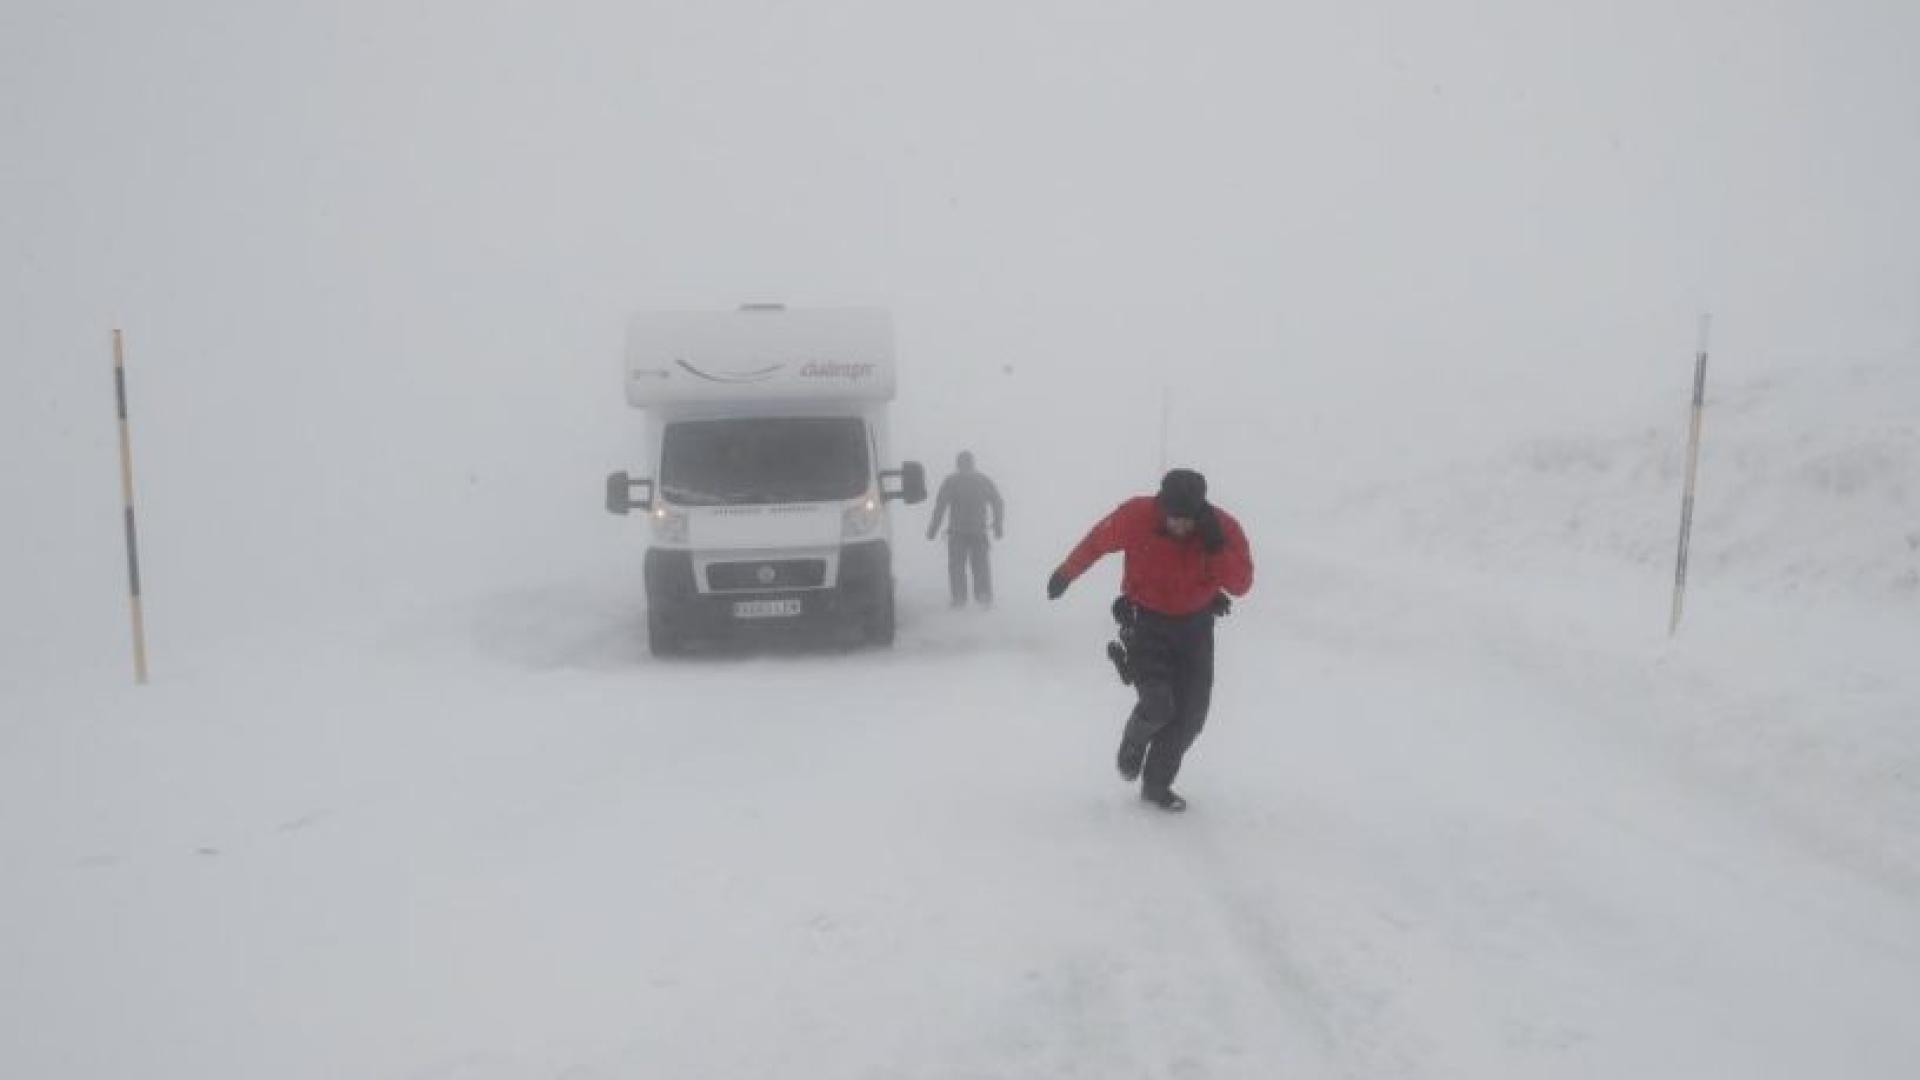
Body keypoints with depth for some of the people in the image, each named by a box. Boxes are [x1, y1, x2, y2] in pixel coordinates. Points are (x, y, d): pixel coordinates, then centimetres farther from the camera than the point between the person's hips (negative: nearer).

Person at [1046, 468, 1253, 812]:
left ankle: (1157, 784, 27)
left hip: (1196, 625, 3)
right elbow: (1097, 541, -5)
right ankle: (1133, 742, 17)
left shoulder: (1223, 528, -19)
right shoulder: (1137, 516, -23)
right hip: (1146, 620, -3)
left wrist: (1216, 547, -38)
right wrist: (1065, 574, 9)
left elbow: (1241, 584, -22)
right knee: (1158, 703, -20)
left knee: (1191, 716, 4)